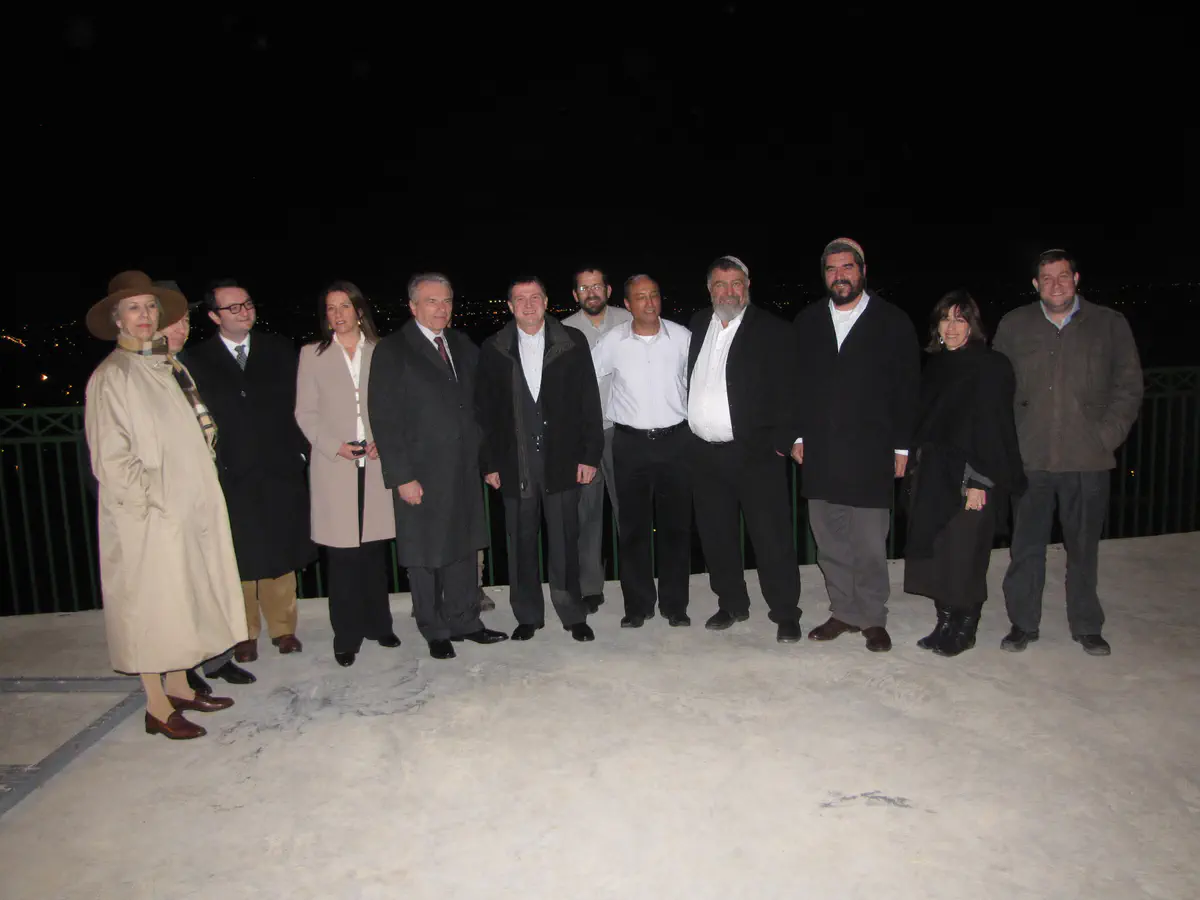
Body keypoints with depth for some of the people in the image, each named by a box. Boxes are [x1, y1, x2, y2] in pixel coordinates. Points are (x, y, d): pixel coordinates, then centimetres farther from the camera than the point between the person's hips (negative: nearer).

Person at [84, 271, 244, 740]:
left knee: (183, 598, 14)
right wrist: (150, 504, -16)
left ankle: (178, 687, 27)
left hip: (188, 507, 7)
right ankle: (157, 707, 12)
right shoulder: (111, 377, -10)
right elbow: (111, 459, -14)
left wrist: (200, 499, 12)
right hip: (148, 514, -7)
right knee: (151, 604, 1)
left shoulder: (169, 366, 11)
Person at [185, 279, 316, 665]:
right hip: (231, 476, -1)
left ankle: (283, 627, 24)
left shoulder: (279, 349, 7)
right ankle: (245, 634, 22)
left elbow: (297, 403, 6)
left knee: (282, 554, 9)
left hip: (281, 470, 2)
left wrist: (300, 449, -1)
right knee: (240, 560, 6)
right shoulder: (197, 361, 1)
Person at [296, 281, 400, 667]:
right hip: (334, 466, -1)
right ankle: (347, 636, 10)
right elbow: (305, 413, 5)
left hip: (376, 463, 1)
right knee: (342, 554, 0)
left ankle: (377, 624, 21)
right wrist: (335, 446, -8)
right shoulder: (312, 355, 7)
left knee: (375, 547, 7)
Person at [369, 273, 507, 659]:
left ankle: (464, 621, 29)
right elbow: (384, 419, -11)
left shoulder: (464, 346, 10)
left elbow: (476, 404, 17)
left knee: (463, 548, 14)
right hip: (421, 473, -5)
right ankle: (435, 632, 23)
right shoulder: (392, 351, -7)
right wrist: (401, 476, -15)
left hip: (465, 469, 5)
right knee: (424, 557, 7)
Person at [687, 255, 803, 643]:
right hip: (704, 453, 5)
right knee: (716, 536, 13)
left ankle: (786, 614, 13)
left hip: (755, 452, -5)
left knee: (772, 537, -1)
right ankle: (732, 604, 29)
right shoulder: (698, 325, 11)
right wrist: (687, 435, 9)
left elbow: (785, 389, -7)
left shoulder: (770, 329, -4)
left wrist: (782, 442, -12)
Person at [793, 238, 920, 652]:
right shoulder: (807, 321, 11)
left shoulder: (893, 322, 2)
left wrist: (901, 446, -2)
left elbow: (908, 389, 2)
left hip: (870, 452, -3)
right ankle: (843, 611, 23)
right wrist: (797, 435, 5)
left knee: (870, 544, 1)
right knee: (829, 541, 9)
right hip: (819, 451, 3)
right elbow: (795, 382, 12)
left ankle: (873, 618, 17)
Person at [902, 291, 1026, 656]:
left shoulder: (991, 365, -6)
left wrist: (980, 482, -17)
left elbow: (992, 427, -12)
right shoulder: (934, 365, 13)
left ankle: (964, 630, 15)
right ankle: (945, 624, 21)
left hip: (970, 478, -6)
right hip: (932, 478, 6)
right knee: (934, 554, 7)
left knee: (963, 557, -1)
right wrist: (914, 470, 10)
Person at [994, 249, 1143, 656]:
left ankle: (1087, 626, 24)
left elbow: (1129, 386, 7)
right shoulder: (1013, 325, 8)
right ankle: (1023, 623, 19)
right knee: (1027, 545, 6)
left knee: (1084, 546, 9)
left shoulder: (1110, 324, 7)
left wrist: (1107, 436, -2)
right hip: (1029, 457, 0)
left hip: (1087, 458, 0)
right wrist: (1008, 438, 0)